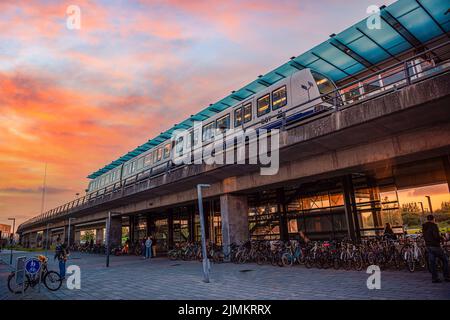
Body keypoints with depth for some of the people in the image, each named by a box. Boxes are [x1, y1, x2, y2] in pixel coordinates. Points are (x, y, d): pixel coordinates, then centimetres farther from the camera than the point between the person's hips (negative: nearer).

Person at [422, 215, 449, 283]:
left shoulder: (424, 227, 13)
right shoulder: (433, 225, -11)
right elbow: (436, 236, -20)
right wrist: (440, 239, -2)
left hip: (428, 246, 7)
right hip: (435, 246, -7)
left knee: (432, 262, 8)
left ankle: (434, 278, 9)